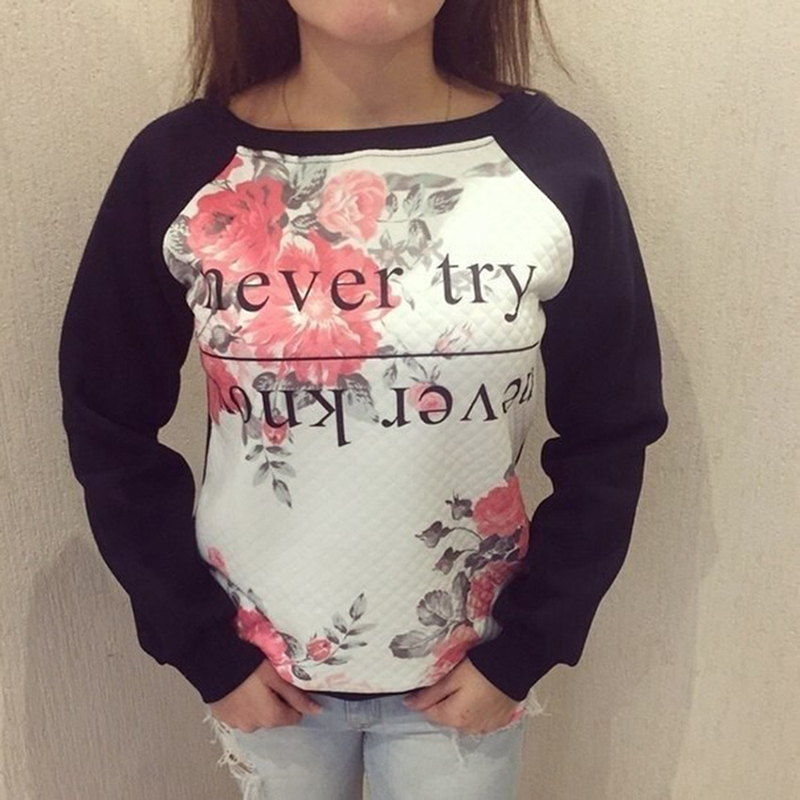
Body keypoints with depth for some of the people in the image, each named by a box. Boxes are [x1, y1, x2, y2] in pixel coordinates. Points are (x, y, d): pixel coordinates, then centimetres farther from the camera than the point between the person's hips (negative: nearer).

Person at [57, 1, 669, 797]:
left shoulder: (555, 160, -13)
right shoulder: (176, 165, -12)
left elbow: (608, 438, -5)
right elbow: (109, 426, -4)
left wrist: (522, 651, -5)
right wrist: (202, 649, -4)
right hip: (259, 665, 1)